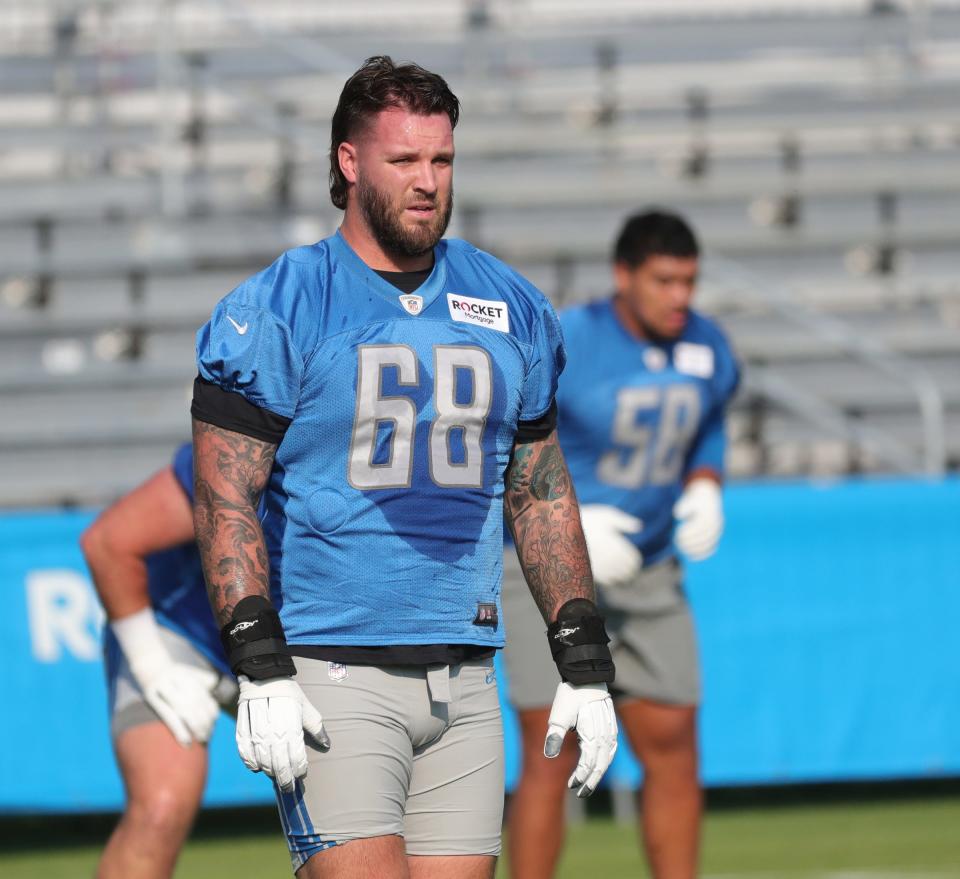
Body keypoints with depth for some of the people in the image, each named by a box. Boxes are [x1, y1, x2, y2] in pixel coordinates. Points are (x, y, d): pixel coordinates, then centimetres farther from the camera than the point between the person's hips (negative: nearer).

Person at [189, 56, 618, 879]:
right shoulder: (277, 310, -3)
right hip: (330, 675, -5)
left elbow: (541, 493, 19)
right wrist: (260, 667, -16)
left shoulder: (512, 310, 12)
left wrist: (586, 661, 14)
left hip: (463, 680, 5)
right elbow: (225, 502, -6)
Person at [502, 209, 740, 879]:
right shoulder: (564, 347, -18)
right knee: (551, 756, -8)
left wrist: (706, 489, -1)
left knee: (674, 749, 4)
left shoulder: (708, 348, 0)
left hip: (648, 575, 6)